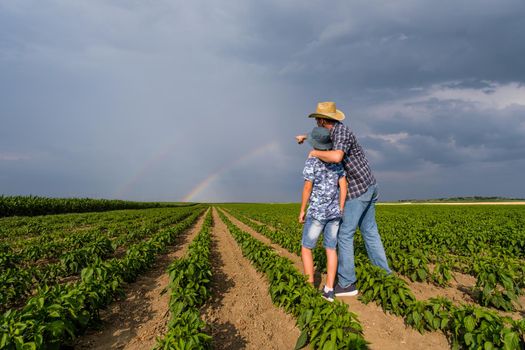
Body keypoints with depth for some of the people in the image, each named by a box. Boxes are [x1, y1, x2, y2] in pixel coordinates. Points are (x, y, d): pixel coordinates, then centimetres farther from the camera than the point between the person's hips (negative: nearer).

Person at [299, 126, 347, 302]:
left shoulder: (311, 162, -12)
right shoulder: (336, 161, 5)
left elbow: (307, 188, -14)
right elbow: (343, 186, 2)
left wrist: (302, 210, -3)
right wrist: (340, 210, 8)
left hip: (317, 212, -5)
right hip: (334, 212, 6)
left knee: (306, 248, 9)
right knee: (331, 249, 11)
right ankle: (329, 290, 11)